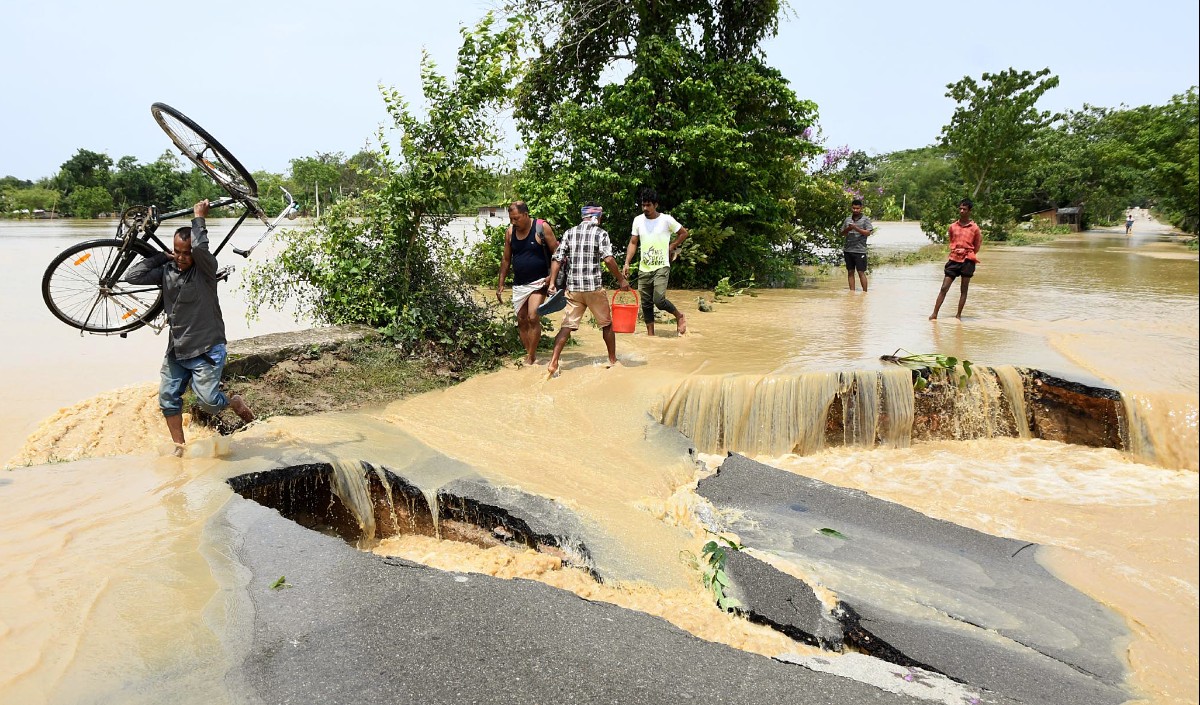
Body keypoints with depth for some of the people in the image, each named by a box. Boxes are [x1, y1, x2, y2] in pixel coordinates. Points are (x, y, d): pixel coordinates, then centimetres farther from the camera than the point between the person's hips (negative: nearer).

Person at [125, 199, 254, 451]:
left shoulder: (205, 268, -11)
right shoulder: (167, 271, 5)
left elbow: (200, 247, -31)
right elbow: (133, 276, -1)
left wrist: (199, 217, -16)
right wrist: (161, 257, 1)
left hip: (206, 349, -6)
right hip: (176, 350, 6)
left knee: (208, 402, -11)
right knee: (167, 399, 8)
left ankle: (234, 402, 22)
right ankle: (179, 447, 23)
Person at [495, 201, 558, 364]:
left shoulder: (542, 228, -10)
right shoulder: (510, 232, 4)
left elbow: (556, 252, -6)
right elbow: (506, 259, 12)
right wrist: (501, 284, 10)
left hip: (538, 282, -5)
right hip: (518, 285, 6)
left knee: (533, 318, -17)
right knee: (521, 321, 7)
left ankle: (531, 357, -7)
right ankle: (530, 354, 18)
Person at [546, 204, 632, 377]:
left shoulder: (569, 233, 9)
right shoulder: (601, 233, -2)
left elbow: (557, 259, 3)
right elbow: (608, 259, -14)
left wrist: (552, 283, 3)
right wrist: (621, 280, -6)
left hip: (573, 288, 3)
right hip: (594, 287, -3)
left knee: (567, 325, 3)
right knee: (607, 324, 14)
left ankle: (553, 363, -8)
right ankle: (612, 360, 24)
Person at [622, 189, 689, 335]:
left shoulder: (666, 220, -5)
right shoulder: (638, 220, 5)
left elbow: (684, 233, 8)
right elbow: (633, 243, 7)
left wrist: (672, 246, 1)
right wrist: (627, 263, -2)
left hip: (661, 267, -4)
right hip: (644, 269, 4)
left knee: (659, 300, -18)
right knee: (646, 304, 7)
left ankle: (679, 315, 9)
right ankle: (650, 334, 18)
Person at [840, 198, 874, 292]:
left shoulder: (865, 219, 1)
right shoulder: (847, 219, 13)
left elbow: (868, 233, -8)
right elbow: (842, 233, 16)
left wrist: (856, 228, -18)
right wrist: (847, 230, -5)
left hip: (860, 250, -4)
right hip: (848, 250, 4)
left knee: (861, 272, -4)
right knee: (850, 272, 7)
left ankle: (865, 292, 1)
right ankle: (852, 291, 12)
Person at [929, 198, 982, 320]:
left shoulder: (974, 228, 0)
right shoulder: (953, 226, 8)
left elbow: (976, 247, 9)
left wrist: (968, 255, 5)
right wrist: (955, 253, 13)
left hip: (967, 260, -2)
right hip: (953, 259, 2)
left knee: (964, 289, 3)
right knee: (944, 287, -2)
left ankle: (958, 315, 9)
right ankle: (934, 314, -2)